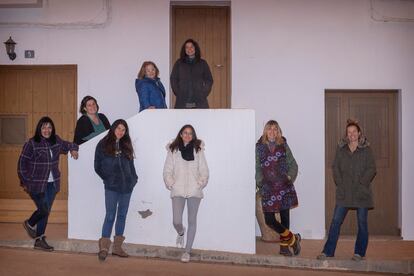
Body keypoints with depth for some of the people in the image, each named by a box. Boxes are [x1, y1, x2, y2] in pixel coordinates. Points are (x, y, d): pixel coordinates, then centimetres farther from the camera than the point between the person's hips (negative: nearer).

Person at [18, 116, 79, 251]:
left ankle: (39, 240, 22)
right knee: (44, 210, -8)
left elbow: (66, 145, 26)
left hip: (52, 184, 5)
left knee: (46, 212, 9)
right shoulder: (32, 143, -10)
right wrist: (25, 182, -7)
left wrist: (73, 148, 4)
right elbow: (22, 163, -7)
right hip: (36, 184, -5)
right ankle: (29, 224, 25)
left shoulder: (56, 141, 5)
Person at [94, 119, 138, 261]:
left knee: (122, 216, 9)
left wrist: (133, 179, 5)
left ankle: (117, 247, 17)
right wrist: (108, 178, 0)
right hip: (111, 187, -4)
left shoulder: (126, 146, 11)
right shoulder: (103, 145, 0)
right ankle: (104, 248, -4)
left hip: (126, 186, 5)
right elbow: (98, 166, 2)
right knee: (110, 216, -9)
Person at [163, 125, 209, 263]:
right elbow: (167, 170, 5)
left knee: (192, 221, 5)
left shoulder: (198, 149, 5)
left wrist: (200, 184, -5)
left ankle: (187, 251, 18)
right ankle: (181, 233, 31)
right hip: (178, 190, 0)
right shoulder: (173, 150, 4)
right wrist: (171, 184, -5)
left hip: (194, 190, 1)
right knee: (176, 221, -7)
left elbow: (204, 170, 6)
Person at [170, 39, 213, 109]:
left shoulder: (202, 63, 10)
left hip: (199, 102, 0)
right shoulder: (179, 63, 10)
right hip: (182, 102, 0)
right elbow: (173, 79, 9)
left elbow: (209, 80, 9)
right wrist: (178, 93, -2)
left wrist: (203, 93, -3)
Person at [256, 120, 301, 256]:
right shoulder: (259, 147, 3)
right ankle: (293, 238, 13)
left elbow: (293, 165, 11)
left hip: (284, 187, 1)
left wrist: (290, 178, -1)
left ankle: (284, 246, 23)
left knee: (285, 216, 6)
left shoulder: (283, 146, 6)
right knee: (269, 219, -8)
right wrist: (260, 183, -4)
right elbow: (257, 168, 4)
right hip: (268, 189, -1)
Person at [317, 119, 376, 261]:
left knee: (362, 223, 6)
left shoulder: (366, 149, 1)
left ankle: (359, 252, 19)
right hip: (344, 192, 2)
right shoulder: (341, 148, 7)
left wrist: (362, 184, -11)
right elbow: (335, 167, 6)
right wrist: (340, 183, -5)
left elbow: (372, 169, -3)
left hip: (361, 192, -2)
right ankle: (328, 251, 8)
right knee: (335, 221, 1)